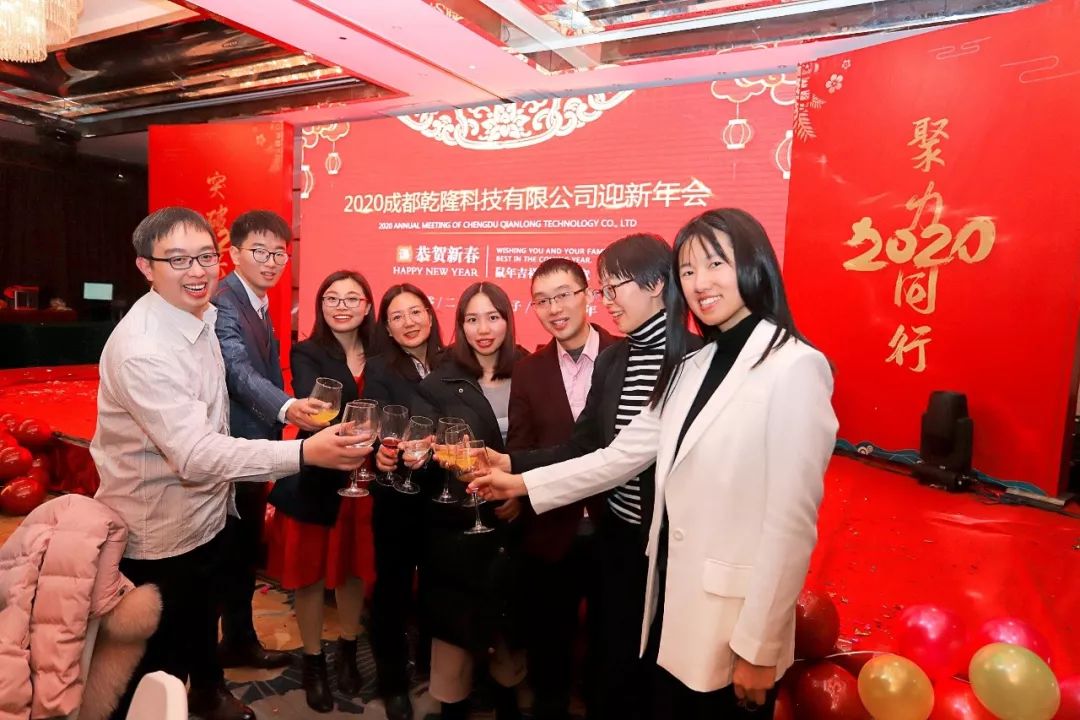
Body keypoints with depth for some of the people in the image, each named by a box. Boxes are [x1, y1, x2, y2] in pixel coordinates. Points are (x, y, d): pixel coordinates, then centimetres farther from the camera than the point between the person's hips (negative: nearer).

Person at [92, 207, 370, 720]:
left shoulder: (200, 317, -1)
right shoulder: (141, 348, -29)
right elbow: (196, 454, -35)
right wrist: (304, 452, -43)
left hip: (206, 514, 8)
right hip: (157, 534, -8)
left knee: (202, 621, 30)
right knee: (159, 670, 14)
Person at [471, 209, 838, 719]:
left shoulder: (795, 367, -16)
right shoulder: (692, 366, 8)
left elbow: (792, 523, -18)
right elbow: (623, 454, 8)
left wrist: (759, 647, -15)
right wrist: (525, 483, 7)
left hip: (733, 622, -7)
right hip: (674, 601, 7)